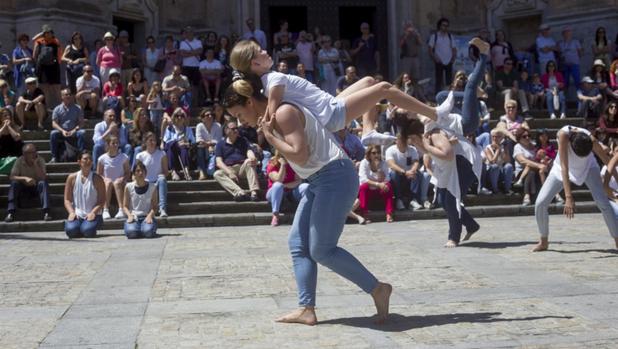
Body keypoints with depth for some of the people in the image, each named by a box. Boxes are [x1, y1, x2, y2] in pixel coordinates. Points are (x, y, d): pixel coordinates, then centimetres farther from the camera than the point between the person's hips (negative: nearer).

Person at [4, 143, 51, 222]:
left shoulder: (40, 160, -11)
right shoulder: (19, 161, -10)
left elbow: (43, 178, -21)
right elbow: (11, 177, -17)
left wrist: (35, 164, -27)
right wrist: (25, 178, -33)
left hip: (36, 188, -1)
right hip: (23, 188, 1)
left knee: (43, 183, -31)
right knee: (14, 183, -28)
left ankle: (46, 213, -41)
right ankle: (10, 213, -33)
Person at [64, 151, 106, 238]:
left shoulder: (97, 179, 0)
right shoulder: (72, 178, 4)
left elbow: (101, 201, -3)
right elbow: (67, 199, 4)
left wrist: (93, 213, -19)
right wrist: (72, 212, -13)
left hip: (92, 215, -1)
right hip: (77, 214, 1)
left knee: (87, 231, -31)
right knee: (71, 230, -30)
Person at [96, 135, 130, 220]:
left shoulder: (124, 157, 2)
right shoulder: (102, 159, 1)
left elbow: (128, 172, 4)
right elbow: (98, 174, 5)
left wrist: (123, 179, -16)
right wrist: (104, 179, -15)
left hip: (120, 184, 0)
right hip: (106, 183, 0)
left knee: (117, 182, -35)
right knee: (108, 182, -34)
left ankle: (121, 210, -45)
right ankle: (105, 210, -41)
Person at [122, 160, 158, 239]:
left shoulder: (152, 187, 5)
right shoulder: (129, 187, 4)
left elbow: (154, 206, 3)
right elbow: (125, 206, 6)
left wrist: (150, 215, -17)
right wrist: (130, 215, -14)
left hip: (147, 217, 0)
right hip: (133, 217, 0)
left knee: (148, 232, -33)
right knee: (131, 232, -33)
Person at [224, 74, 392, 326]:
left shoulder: (283, 113, -14)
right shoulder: (272, 117, 16)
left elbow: (300, 155, -22)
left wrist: (269, 136, -14)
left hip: (335, 177, -11)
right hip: (319, 182, 11)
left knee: (321, 250, -8)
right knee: (298, 244, 6)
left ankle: (378, 289, 5)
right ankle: (306, 310, 5)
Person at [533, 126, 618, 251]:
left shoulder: (591, 140, -33)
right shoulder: (563, 135, -38)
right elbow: (564, 167, -41)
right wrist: (568, 197, -46)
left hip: (588, 167, 0)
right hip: (563, 168, 0)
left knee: (603, 202, -19)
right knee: (540, 203, -9)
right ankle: (544, 241, 11)